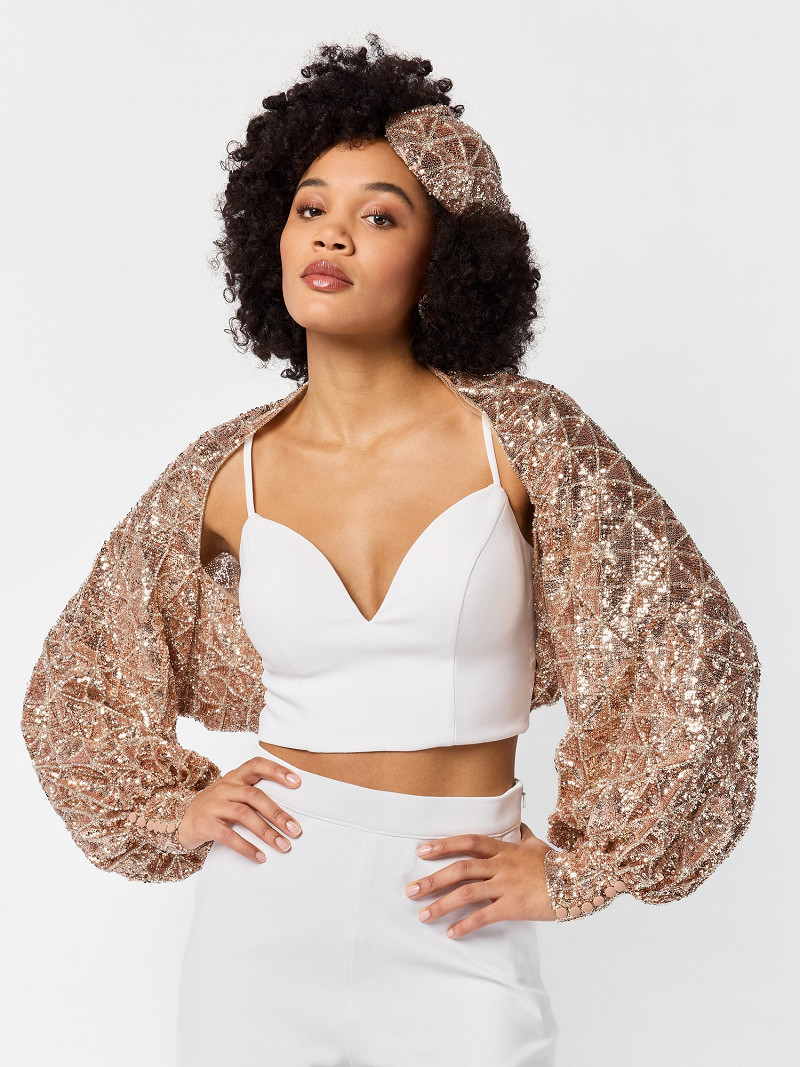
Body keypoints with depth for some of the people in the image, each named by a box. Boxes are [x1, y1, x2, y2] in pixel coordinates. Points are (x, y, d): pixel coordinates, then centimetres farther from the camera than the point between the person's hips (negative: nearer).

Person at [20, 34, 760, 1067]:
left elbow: (696, 647, -5)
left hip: (457, 938, -1)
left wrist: (572, 864, -3)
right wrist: (172, 811, 2)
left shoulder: (523, 436, -7)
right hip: (265, 916, 2)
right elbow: (75, 683, 14)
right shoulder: (222, 476, 0)